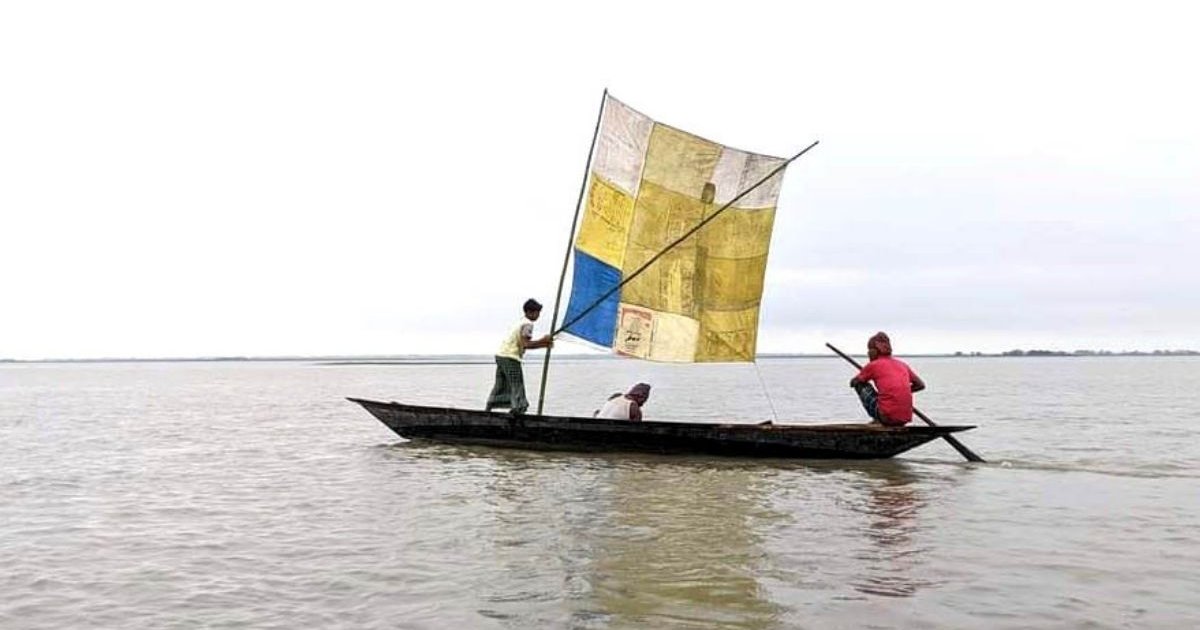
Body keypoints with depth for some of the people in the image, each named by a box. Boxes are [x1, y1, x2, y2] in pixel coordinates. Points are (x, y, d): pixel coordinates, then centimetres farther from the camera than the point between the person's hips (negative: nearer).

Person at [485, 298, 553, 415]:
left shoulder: (522, 322, 22)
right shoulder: (528, 324, -8)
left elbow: (524, 344, 22)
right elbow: (526, 344, -19)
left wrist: (545, 344, 14)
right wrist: (543, 340, -10)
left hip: (501, 355, 9)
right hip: (510, 358, -9)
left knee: (500, 386, 14)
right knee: (517, 387, -6)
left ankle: (487, 409, 13)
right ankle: (516, 409, -10)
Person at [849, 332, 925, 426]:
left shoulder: (873, 365, 2)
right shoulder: (902, 364, 14)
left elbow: (853, 382, 18)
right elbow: (921, 385, 23)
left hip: (887, 417, -6)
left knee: (860, 384, 14)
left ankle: (878, 420, 14)